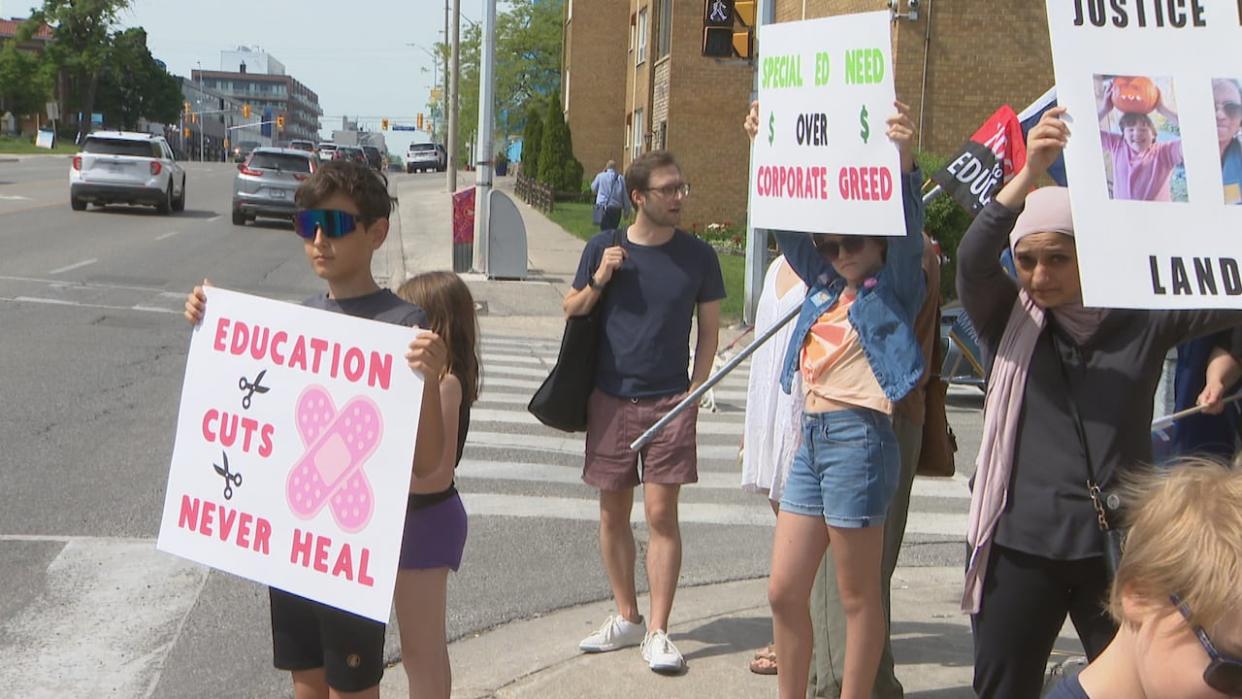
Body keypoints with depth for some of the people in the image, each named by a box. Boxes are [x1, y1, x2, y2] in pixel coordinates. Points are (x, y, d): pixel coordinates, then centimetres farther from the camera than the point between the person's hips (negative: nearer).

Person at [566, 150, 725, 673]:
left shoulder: (697, 256, -1)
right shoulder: (604, 248, 0)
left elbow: (709, 330, 6)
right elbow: (571, 312, 9)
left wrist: (694, 392, -2)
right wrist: (598, 281, -9)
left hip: (670, 401, -2)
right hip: (611, 398, 2)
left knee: (661, 513, -6)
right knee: (613, 513, 9)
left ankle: (657, 633, 0)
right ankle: (627, 617, 25)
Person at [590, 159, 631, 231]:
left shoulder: (601, 176, -1)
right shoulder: (621, 179, 0)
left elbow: (593, 189, 17)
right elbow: (625, 196, 2)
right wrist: (626, 211, 11)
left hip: (604, 208, -1)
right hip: (617, 209, 1)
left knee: (605, 231, -3)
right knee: (614, 230, 13)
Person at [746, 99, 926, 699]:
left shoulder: (895, 288, -2)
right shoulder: (825, 286, 15)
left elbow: (906, 231, -19)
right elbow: (788, 224, 18)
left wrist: (905, 162, -35)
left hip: (858, 438, -7)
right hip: (812, 437, 8)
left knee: (857, 594, 3)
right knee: (784, 590, 11)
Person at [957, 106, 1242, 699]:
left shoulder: (1141, 323, 0)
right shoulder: (1010, 324, 0)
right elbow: (972, 260, -18)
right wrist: (1031, 173, -31)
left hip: (1120, 547, 0)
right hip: (1021, 547, 0)